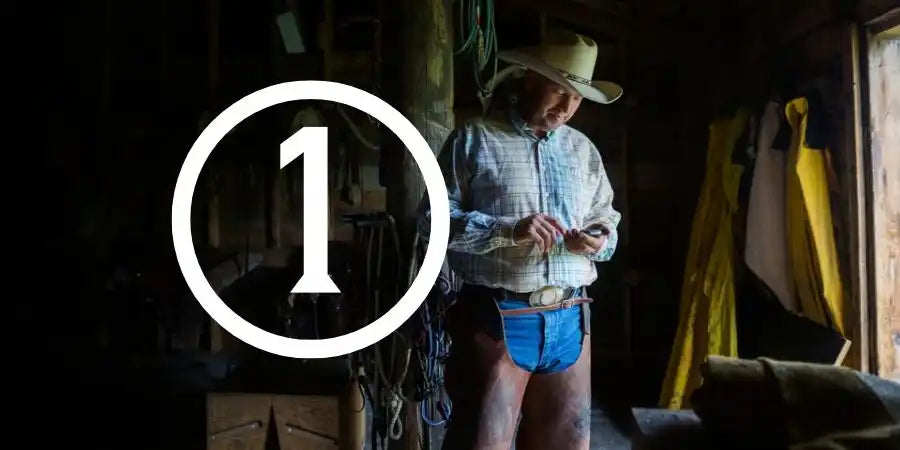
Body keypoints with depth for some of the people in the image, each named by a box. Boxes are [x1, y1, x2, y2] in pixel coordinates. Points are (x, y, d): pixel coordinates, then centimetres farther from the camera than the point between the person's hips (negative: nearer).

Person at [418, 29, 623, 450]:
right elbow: (433, 218, -6)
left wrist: (599, 240, -5)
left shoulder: (584, 150, 14)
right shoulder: (475, 139, 0)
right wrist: (509, 230, -18)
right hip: (497, 319, -5)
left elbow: (607, 221, 19)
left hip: (569, 320, 5)